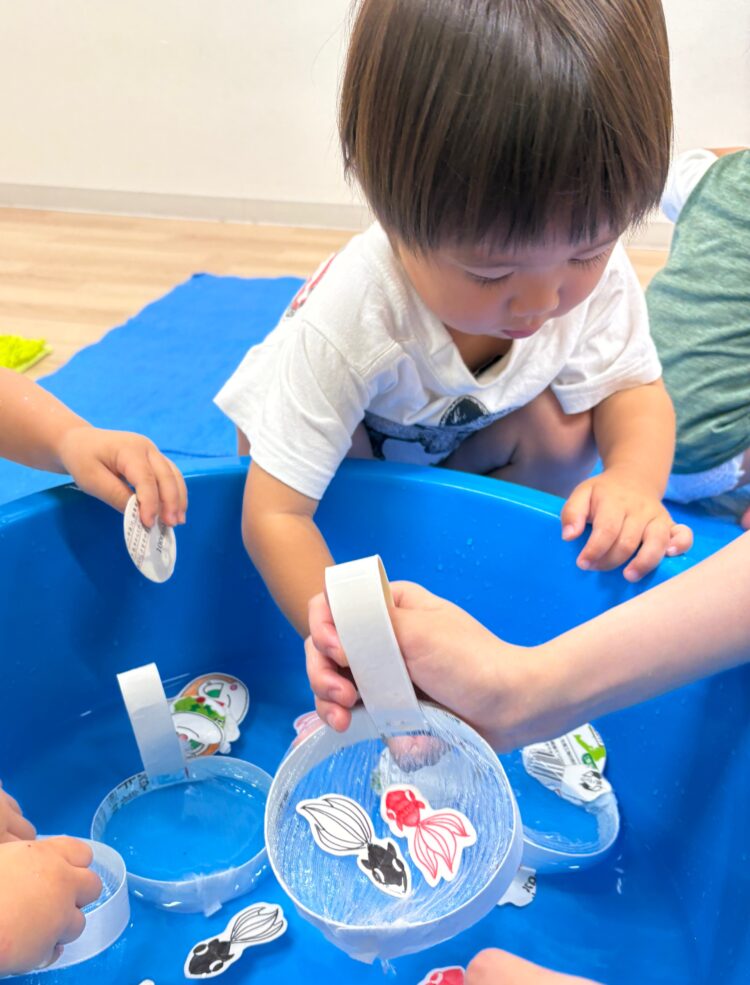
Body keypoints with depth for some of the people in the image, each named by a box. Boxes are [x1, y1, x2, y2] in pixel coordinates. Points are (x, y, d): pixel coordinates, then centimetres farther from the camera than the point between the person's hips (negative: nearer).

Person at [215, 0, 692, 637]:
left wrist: (634, 479, -37)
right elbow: (273, 515, -39)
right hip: (335, 441, -3)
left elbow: (632, 387, -14)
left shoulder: (592, 261, -29)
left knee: (560, 429, -26)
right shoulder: (343, 326, -43)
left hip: (465, 439, 4)